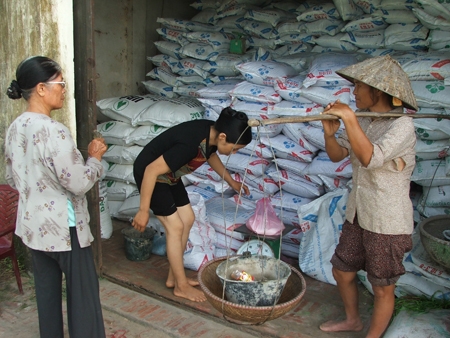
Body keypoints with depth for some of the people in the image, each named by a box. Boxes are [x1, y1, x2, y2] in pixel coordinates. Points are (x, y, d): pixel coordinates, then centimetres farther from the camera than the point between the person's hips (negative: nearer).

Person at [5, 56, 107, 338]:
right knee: (83, 292, 8)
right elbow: (79, 183, -22)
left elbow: (13, 179, 12)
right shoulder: (54, 131, -24)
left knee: (46, 289, 21)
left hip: (32, 225, 8)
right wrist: (95, 157, -7)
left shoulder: (15, 129, 2)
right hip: (64, 227, -8)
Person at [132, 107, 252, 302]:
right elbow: (152, 170, -32)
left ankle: (173, 277, 22)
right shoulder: (190, 144, -37)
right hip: (150, 173, -9)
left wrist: (231, 181, 20)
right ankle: (181, 286, 11)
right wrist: (143, 210, -25)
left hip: (169, 175, 9)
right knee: (175, 227, -6)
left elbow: (211, 155, 13)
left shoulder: (212, 133, -11)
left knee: (187, 219, 9)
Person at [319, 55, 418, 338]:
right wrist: (330, 133, -19)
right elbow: (337, 155, 0)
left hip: (388, 224, -7)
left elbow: (369, 158, -34)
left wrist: (349, 116, -33)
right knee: (342, 272, 22)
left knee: (383, 289, 12)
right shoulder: (364, 120, 1)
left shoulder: (402, 126, -20)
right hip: (358, 217, 8)